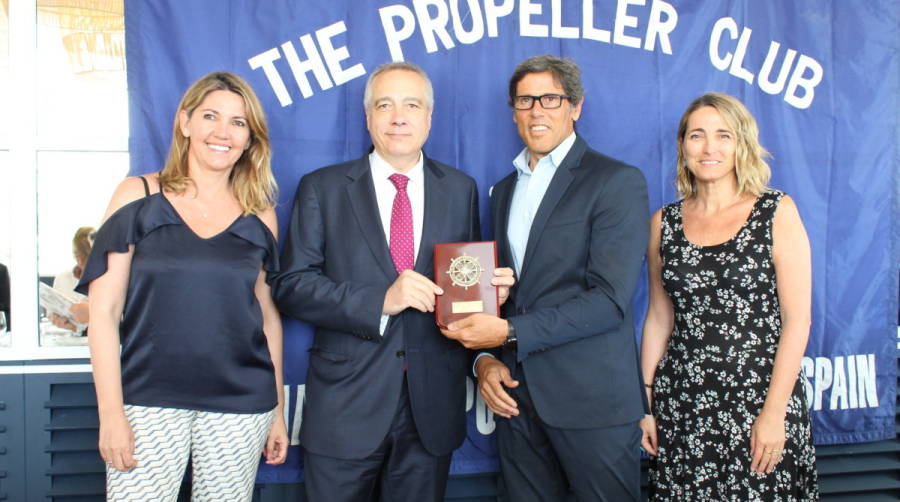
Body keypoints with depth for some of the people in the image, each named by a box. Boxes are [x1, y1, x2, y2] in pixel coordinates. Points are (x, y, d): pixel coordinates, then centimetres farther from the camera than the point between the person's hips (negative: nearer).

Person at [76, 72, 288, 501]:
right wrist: (111, 412, -8)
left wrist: (278, 411, 12)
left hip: (240, 407, 2)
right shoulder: (138, 196, 1)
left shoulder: (259, 215, 8)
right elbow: (104, 310, -1)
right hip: (149, 402, -2)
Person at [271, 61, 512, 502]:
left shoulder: (460, 190, 8)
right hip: (346, 404, -2)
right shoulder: (322, 188, 0)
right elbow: (291, 286, -7)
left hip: (432, 404, 2)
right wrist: (380, 301, -20)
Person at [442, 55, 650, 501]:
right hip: (515, 393, 6)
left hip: (591, 397, -5)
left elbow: (610, 299, -15)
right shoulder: (505, 190, 16)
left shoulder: (617, 181, -6)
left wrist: (510, 333, -19)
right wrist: (484, 358, 0)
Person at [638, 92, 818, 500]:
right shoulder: (664, 223, 6)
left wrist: (774, 412, -11)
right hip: (682, 403, 3)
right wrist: (643, 402, 5)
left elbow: (796, 321, -6)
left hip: (760, 395, -2)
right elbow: (659, 318, 11)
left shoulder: (777, 213, -3)